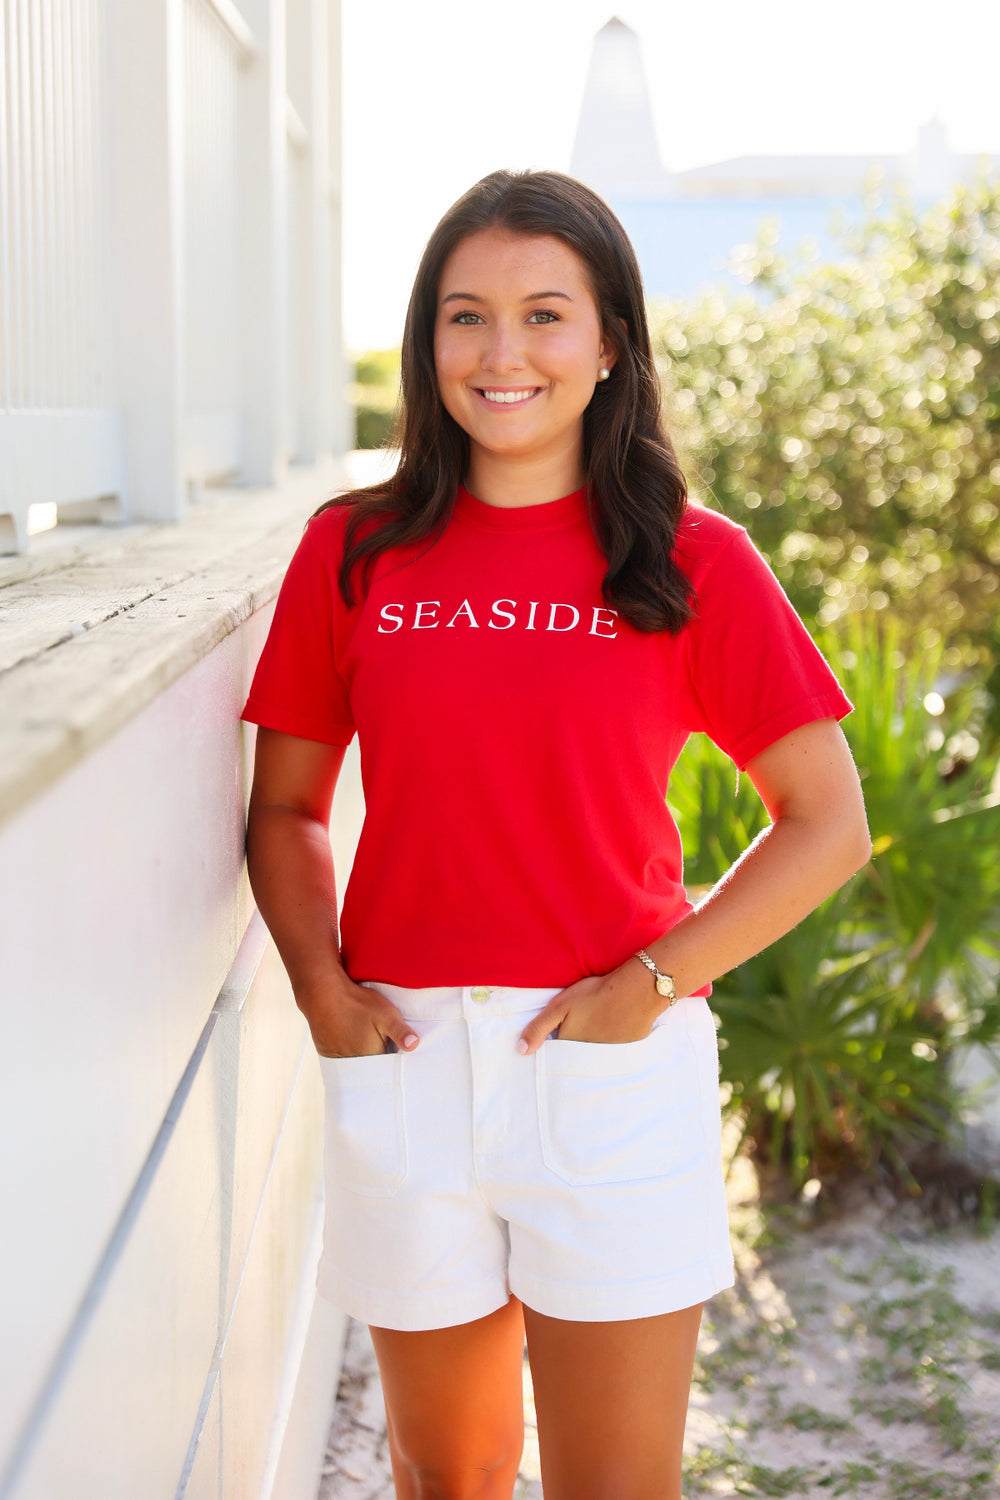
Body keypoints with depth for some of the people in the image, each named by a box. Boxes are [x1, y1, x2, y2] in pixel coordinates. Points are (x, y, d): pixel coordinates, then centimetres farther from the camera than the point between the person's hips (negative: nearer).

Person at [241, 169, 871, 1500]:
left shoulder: (691, 561, -2)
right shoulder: (354, 552, 4)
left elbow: (828, 820, 0)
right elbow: (286, 807, 11)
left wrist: (655, 981, -10)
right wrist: (322, 990, -4)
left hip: (614, 1066, -2)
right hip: (403, 1059, 2)